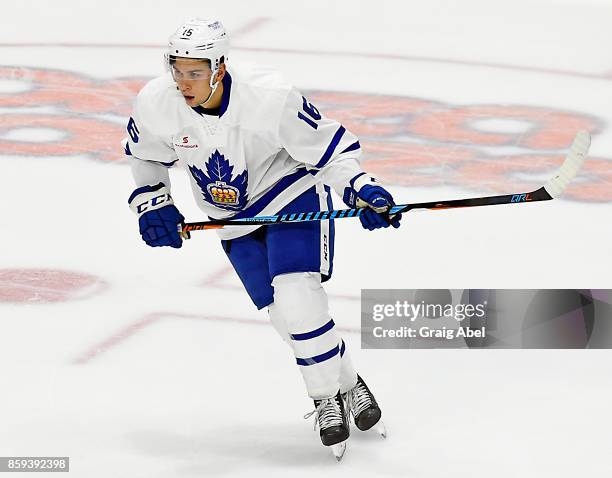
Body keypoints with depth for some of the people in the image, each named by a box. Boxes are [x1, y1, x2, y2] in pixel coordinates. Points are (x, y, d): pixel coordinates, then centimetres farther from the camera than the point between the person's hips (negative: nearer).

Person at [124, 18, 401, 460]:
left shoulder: (270, 97, -31)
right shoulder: (156, 105, -20)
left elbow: (330, 146, -19)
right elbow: (145, 155, 4)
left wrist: (360, 188, -31)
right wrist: (152, 204, -6)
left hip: (291, 195, -4)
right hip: (233, 218, 4)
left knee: (297, 299, -21)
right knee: (285, 315, 0)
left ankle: (329, 397, -1)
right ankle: (346, 384, 22)